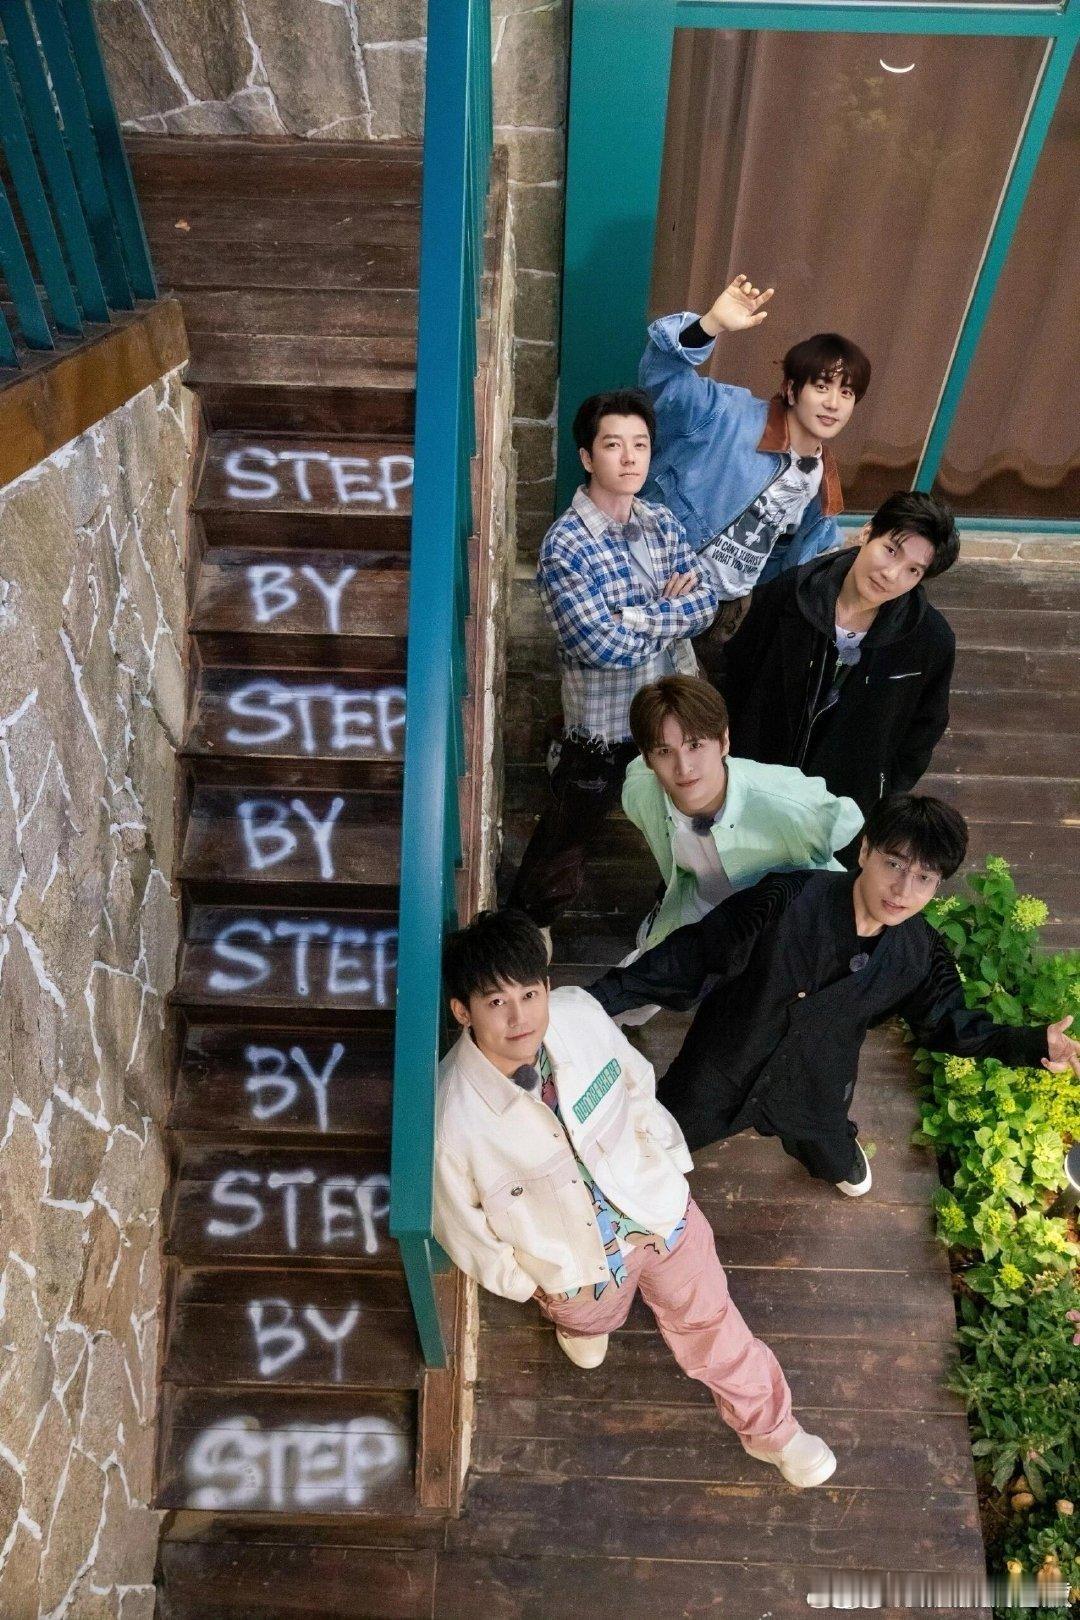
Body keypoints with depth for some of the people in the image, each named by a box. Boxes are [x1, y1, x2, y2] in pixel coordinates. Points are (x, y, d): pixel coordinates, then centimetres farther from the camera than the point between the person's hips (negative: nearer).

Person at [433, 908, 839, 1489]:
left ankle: (770, 1429, 49)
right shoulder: (450, 1121, -36)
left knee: (710, 1322, 21)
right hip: (577, 1259, -1)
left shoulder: (579, 1013, -29)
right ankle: (581, 1319, 69)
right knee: (587, 1318, 31)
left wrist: (665, 1159, -1)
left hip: (659, 1210, 2)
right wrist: (532, 1284, -3)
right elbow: (462, 1226, -16)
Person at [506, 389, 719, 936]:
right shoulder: (564, 544, -19)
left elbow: (705, 601, -4)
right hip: (603, 726, -6)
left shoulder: (663, 523, 2)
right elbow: (605, 648, -26)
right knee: (565, 844, 10)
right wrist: (672, 611, -12)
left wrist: (636, 617, -19)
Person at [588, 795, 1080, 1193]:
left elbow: (945, 1019, 1)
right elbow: (693, 953, -25)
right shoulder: (787, 901, -32)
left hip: (813, 1089, 3)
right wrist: (605, 995, -27)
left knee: (833, 1159, 31)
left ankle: (843, 1155, 69)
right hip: (720, 1071, -3)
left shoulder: (920, 954, -18)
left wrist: (1031, 1044, -13)